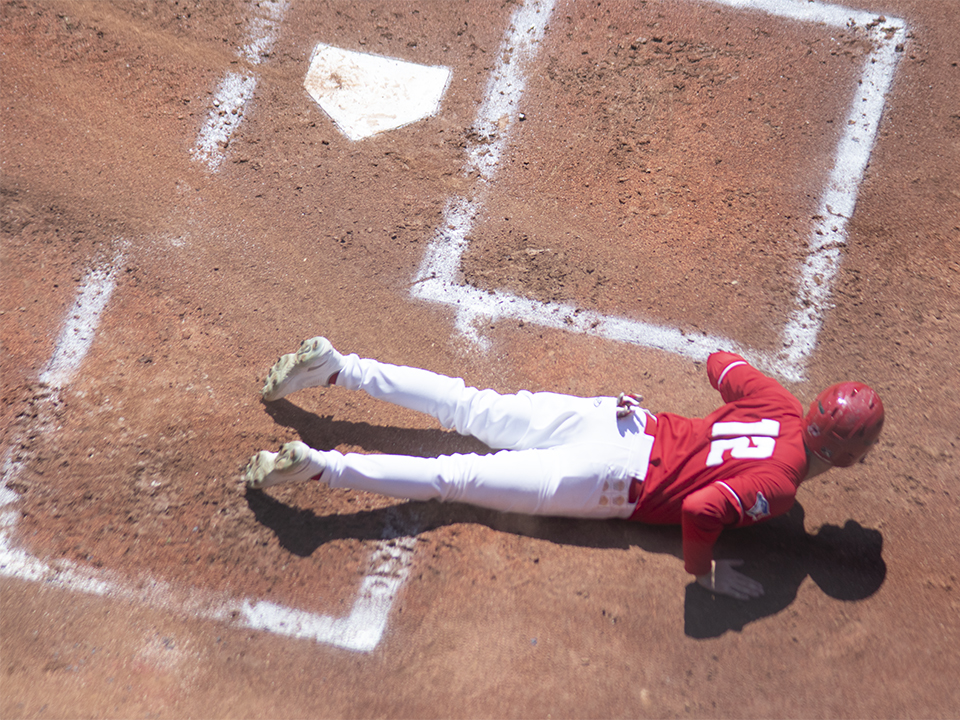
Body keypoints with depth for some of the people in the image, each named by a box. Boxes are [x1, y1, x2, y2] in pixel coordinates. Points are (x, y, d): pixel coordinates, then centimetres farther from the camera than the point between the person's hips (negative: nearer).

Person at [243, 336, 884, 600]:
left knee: (472, 409, 11)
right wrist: (705, 571, -18)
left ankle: (337, 368, 13)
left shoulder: (784, 407, 0)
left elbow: (719, 362, 14)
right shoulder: (777, 485, -22)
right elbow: (702, 511, -37)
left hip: (620, 416, 6)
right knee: (460, 477, -5)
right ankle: (318, 466, -9)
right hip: (616, 478, -6)